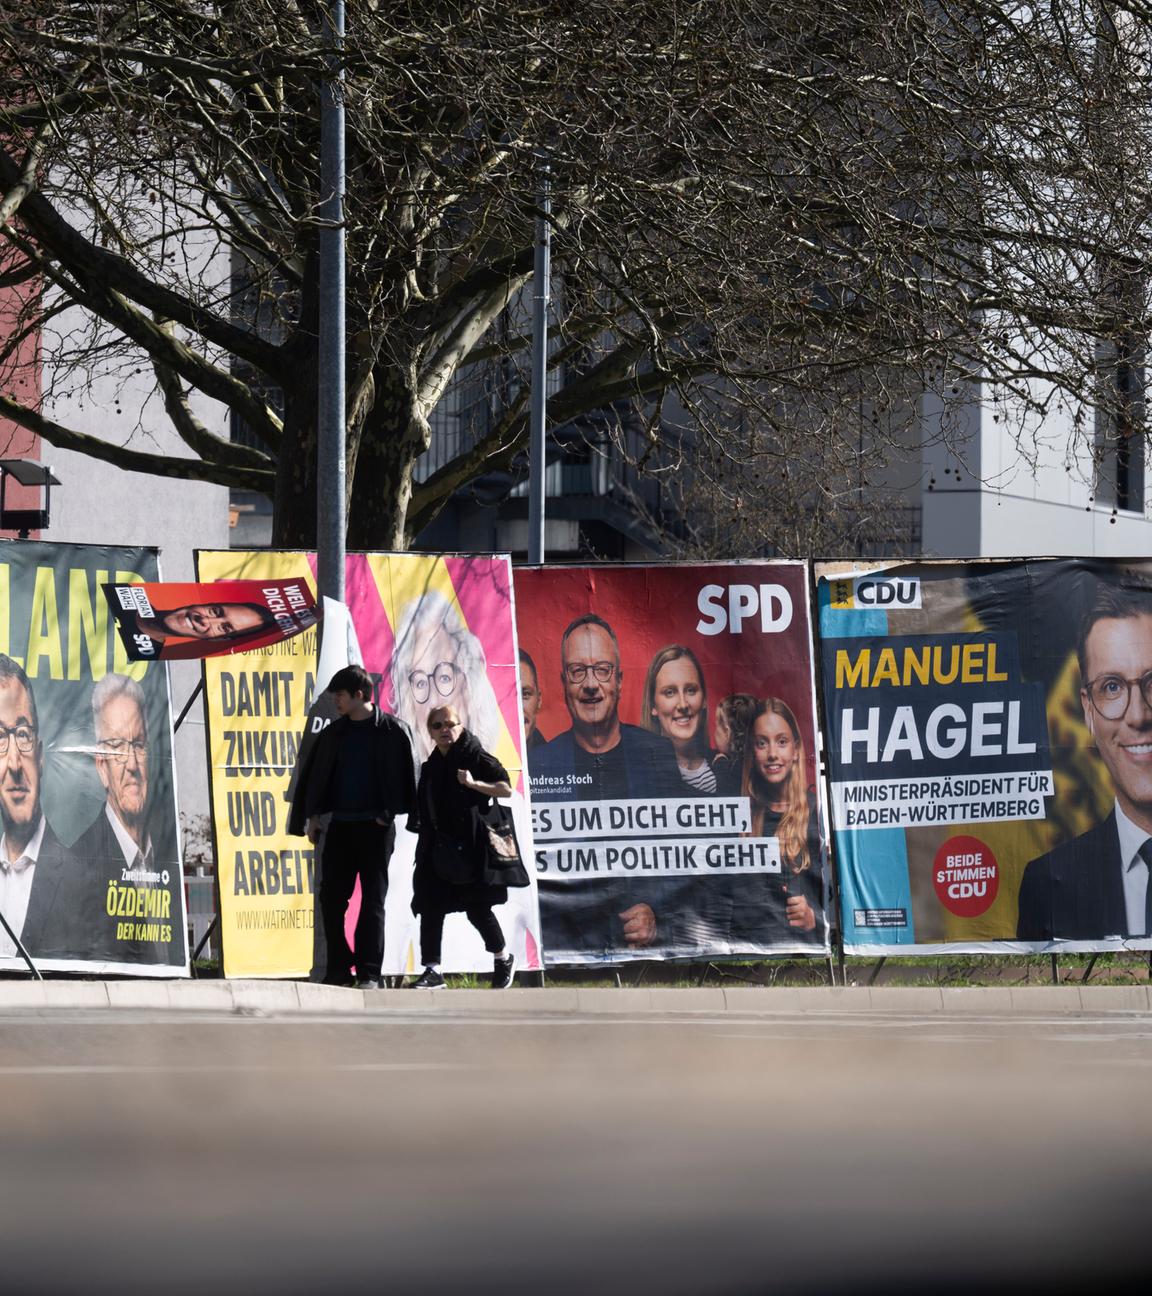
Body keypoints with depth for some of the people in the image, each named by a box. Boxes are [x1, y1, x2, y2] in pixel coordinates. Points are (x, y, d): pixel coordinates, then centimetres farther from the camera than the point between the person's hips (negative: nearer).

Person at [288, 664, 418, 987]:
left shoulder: (393, 730, -3)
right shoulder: (334, 734, 11)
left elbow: (403, 777, -6)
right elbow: (314, 775, 13)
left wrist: (389, 814, -13)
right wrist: (312, 817, 6)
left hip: (375, 826, -5)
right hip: (339, 825, 5)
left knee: (373, 900, -2)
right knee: (331, 898, 0)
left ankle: (369, 972, -1)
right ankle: (339, 969, 7)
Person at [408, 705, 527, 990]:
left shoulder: (475, 757, -3)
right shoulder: (432, 766, 15)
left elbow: (506, 789, -9)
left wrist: (473, 784, -21)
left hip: (471, 848, -6)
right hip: (438, 849, 6)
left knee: (477, 908, -3)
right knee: (430, 908, -3)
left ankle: (503, 958, 21)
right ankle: (432, 971, 0)